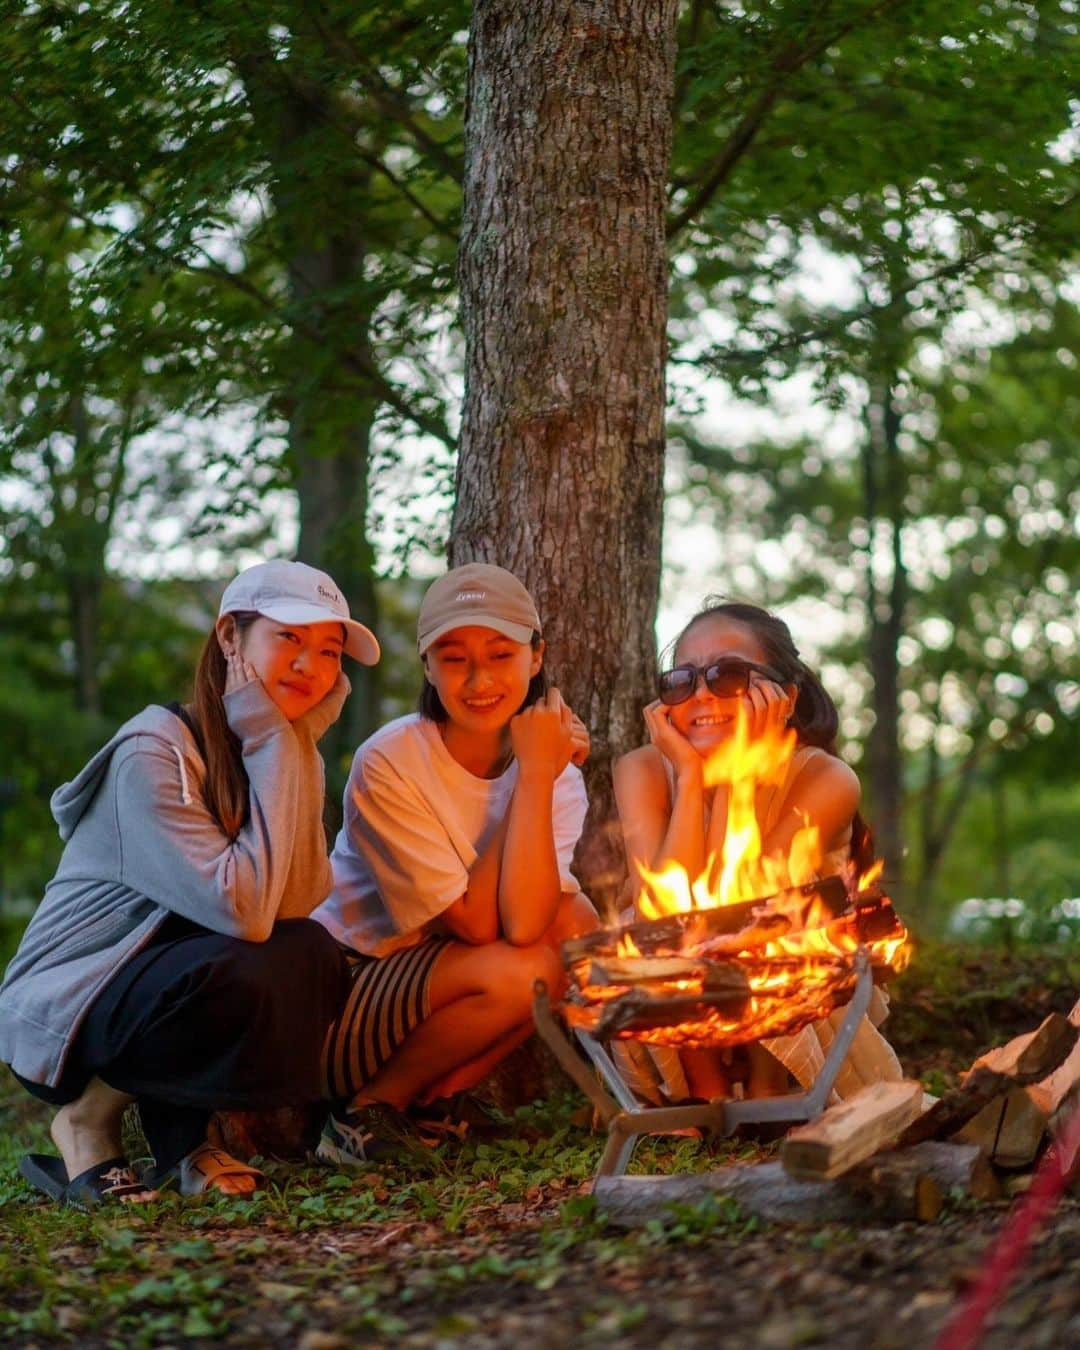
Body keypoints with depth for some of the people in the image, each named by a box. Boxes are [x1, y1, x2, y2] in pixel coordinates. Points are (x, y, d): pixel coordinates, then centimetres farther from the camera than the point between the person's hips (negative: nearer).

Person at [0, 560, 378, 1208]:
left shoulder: (289, 754, 3)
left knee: (315, 958, -21)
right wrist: (274, 751, -24)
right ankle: (87, 1121, -8)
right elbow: (241, 910, -31)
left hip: (163, 982, 6)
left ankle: (182, 1133, -3)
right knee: (243, 977, -33)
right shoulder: (154, 751, -20)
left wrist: (291, 754, -17)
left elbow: (303, 898, -14)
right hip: (58, 1012, -6)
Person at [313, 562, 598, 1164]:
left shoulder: (557, 771, -6)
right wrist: (531, 775, -22)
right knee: (518, 972, -28)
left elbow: (524, 923, -24)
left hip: (441, 983, 6)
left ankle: (429, 1100, -2)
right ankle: (369, 1107, -5)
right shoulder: (389, 764, -19)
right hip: (341, 998, -6)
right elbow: (479, 924, -23)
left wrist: (539, 770, -25)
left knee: (577, 923, -17)